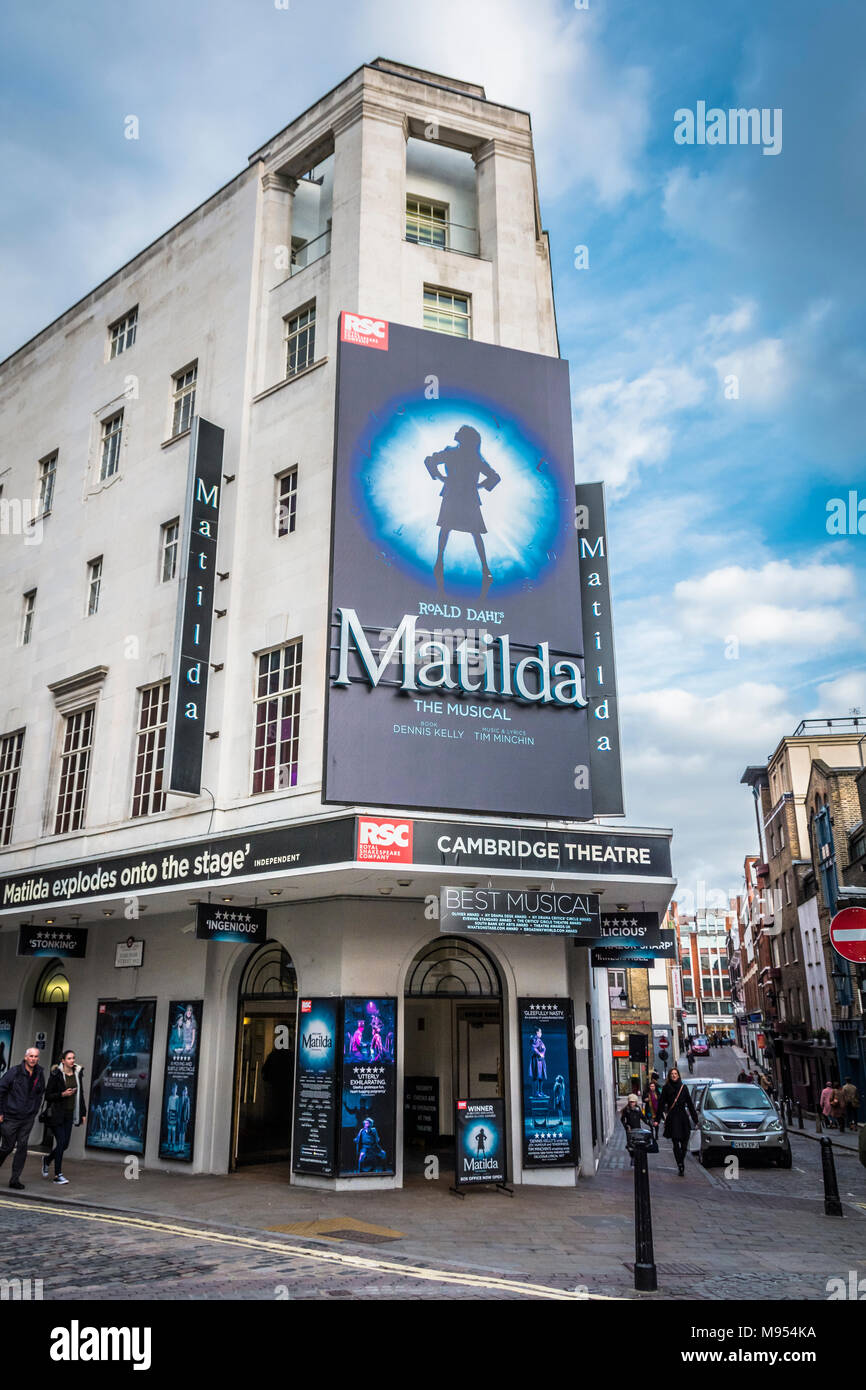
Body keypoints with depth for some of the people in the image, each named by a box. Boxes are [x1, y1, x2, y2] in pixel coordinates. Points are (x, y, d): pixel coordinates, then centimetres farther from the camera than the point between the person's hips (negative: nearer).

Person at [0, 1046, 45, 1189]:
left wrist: (34, 1111, 11)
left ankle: (15, 1179, 5)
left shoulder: (39, 1074, 4)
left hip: (28, 1118, 3)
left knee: (22, 1147, -2)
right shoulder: (14, 1072, -9)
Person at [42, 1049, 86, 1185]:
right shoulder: (56, 1074, -9)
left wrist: (83, 1113, 11)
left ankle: (47, 1159, 35)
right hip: (57, 1114, -5)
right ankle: (58, 1175, 3)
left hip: (70, 1114, 5)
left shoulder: (77, 1074, 6)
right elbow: (47, 1095, -7)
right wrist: (62, 1094, -20)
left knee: (65, 1143, 7)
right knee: (61, 1142, -8)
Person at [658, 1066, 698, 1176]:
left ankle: (681, 1161, 26)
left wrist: (694, 1118, 9)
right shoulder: (666, 1088, 3)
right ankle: (681, 1166, -3)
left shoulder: (683, 1087, 8)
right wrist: (658, 1118, -5)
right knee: (676, 1143, -7)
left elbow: (689, 1103, 11)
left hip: (683, 1117, 2)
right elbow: (662, 1104, 1)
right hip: (672, 1118, -2)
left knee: (684, 1143, 2)